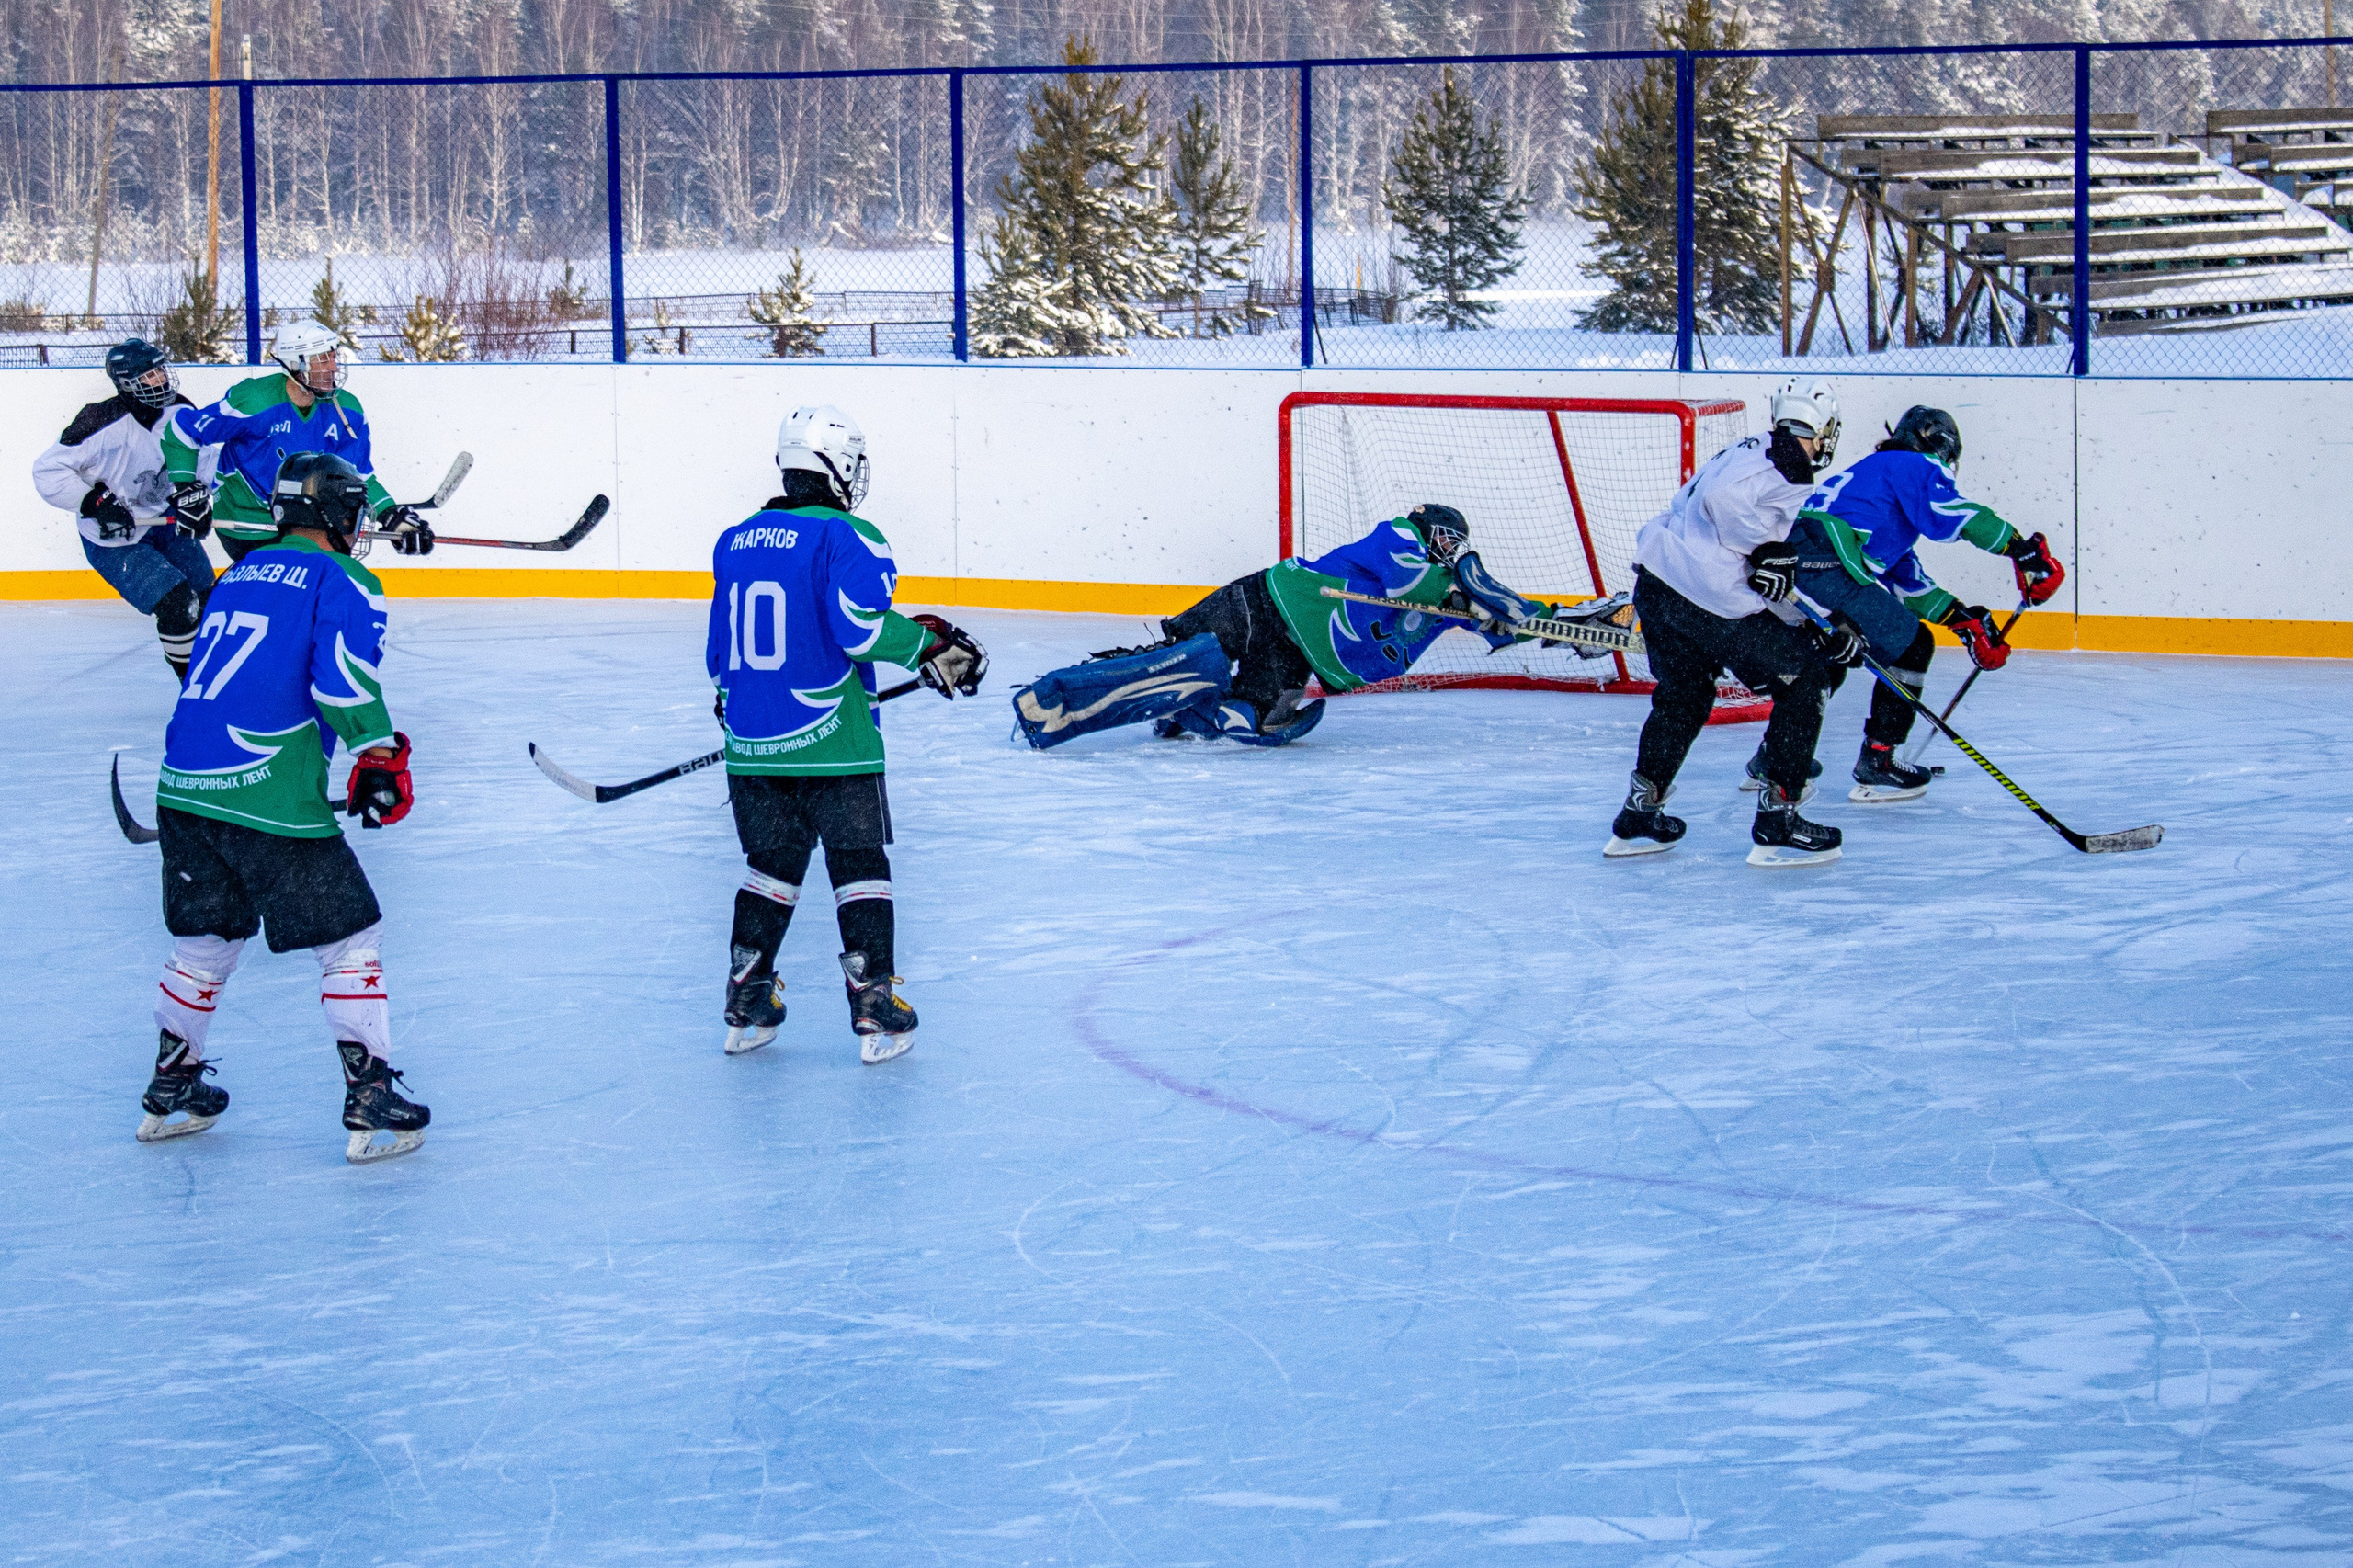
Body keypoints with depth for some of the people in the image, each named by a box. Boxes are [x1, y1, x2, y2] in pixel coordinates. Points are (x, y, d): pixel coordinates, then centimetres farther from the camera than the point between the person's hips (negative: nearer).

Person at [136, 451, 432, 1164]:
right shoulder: (343, 582, -1)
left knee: (206, 936, 24)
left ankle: (171, 1088, 33)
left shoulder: (241, 575, 21)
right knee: (349, 937, 4)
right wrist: (380, 756, -10)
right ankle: (369, 1104, 2)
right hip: (269, 799, -7)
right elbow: (344, 678, -17)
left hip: (183, 784, 7)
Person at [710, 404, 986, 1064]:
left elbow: (719, 654, 17)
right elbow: (859, 625, -23)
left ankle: (746, 1009, 18)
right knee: (859, 868, 3)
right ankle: (875, 1013, -1)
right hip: (830, 739, -6)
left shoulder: (735, 542, 11)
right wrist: (931, 645, -10)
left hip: (751, 743, 6)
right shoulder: (847, 537, -9)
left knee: (772, 865, 18)